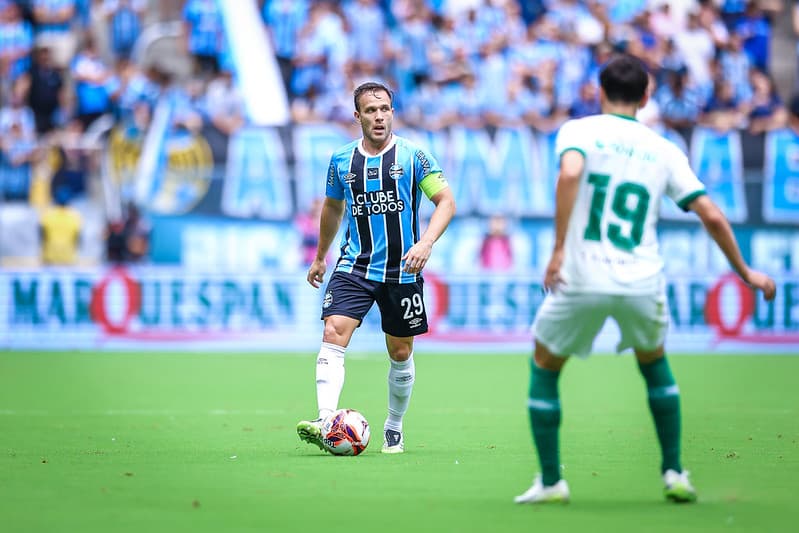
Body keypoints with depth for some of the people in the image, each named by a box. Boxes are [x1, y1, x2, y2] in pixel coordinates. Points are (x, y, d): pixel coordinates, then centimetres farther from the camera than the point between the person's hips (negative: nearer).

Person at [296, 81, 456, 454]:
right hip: (354, 266, 1)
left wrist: (426, 243, -21)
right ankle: (326, 422, -30)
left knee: (400, 353, 8)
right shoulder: (341, 160, 5)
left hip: (402, 270, -1)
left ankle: (394, 429, 28)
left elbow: (446, 201, -5)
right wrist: (320, 257, 27)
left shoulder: (412, 155, -4)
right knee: (333, 333, -20)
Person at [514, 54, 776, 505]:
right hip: (643, 283, 3)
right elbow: (712, 216, 7)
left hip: (582, 280, -3)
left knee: (544, 368, 19)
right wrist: (746, 273, 19)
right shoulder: (664, 150, 12)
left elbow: (570, 174, -20)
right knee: (655, 362, 29)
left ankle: (551, 481, 14)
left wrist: (559, 249, -21)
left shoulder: (579, 130, 3)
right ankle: (674, 472, 24)